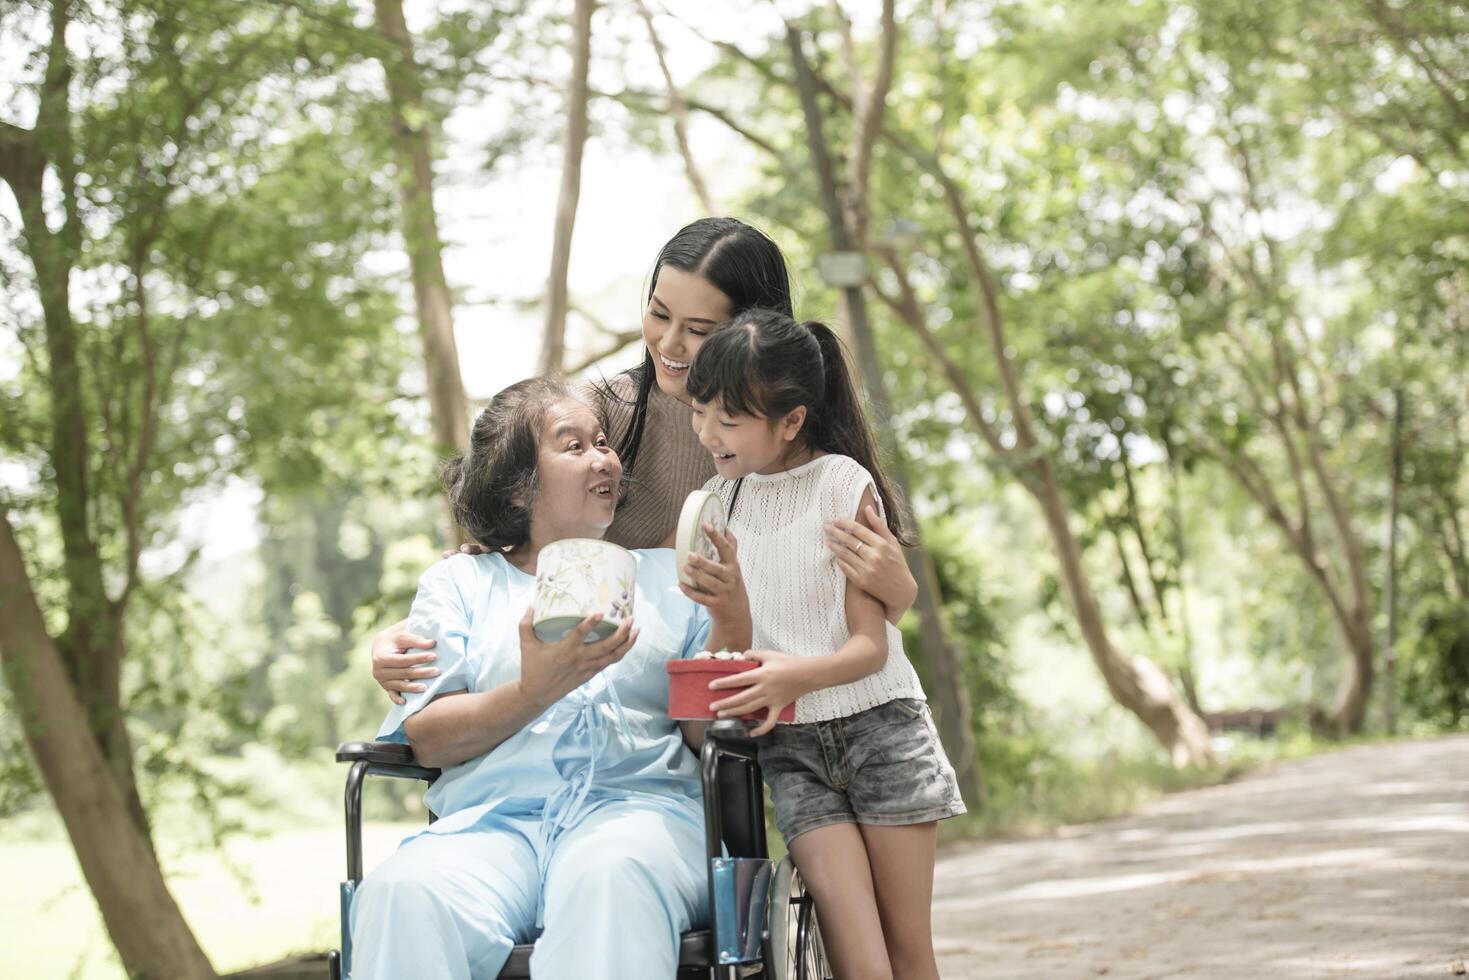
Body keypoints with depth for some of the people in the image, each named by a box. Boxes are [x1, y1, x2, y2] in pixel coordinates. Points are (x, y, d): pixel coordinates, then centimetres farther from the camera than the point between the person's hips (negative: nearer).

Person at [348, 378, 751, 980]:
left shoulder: (664, 576, 23)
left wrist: (731, 624, -4)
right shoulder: (458, 581, 21)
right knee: (402, 891, -35)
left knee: (612, 875, -39)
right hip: (491, 820, 0)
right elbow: (427, 741, 6)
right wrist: (534, 693, -12)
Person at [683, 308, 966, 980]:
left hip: (878, 726, -2)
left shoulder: (842, 483, -7)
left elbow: (871, 645, -12)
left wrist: (800, 674, -31)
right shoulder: (715, 501, 7)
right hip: (789, 746, 2)